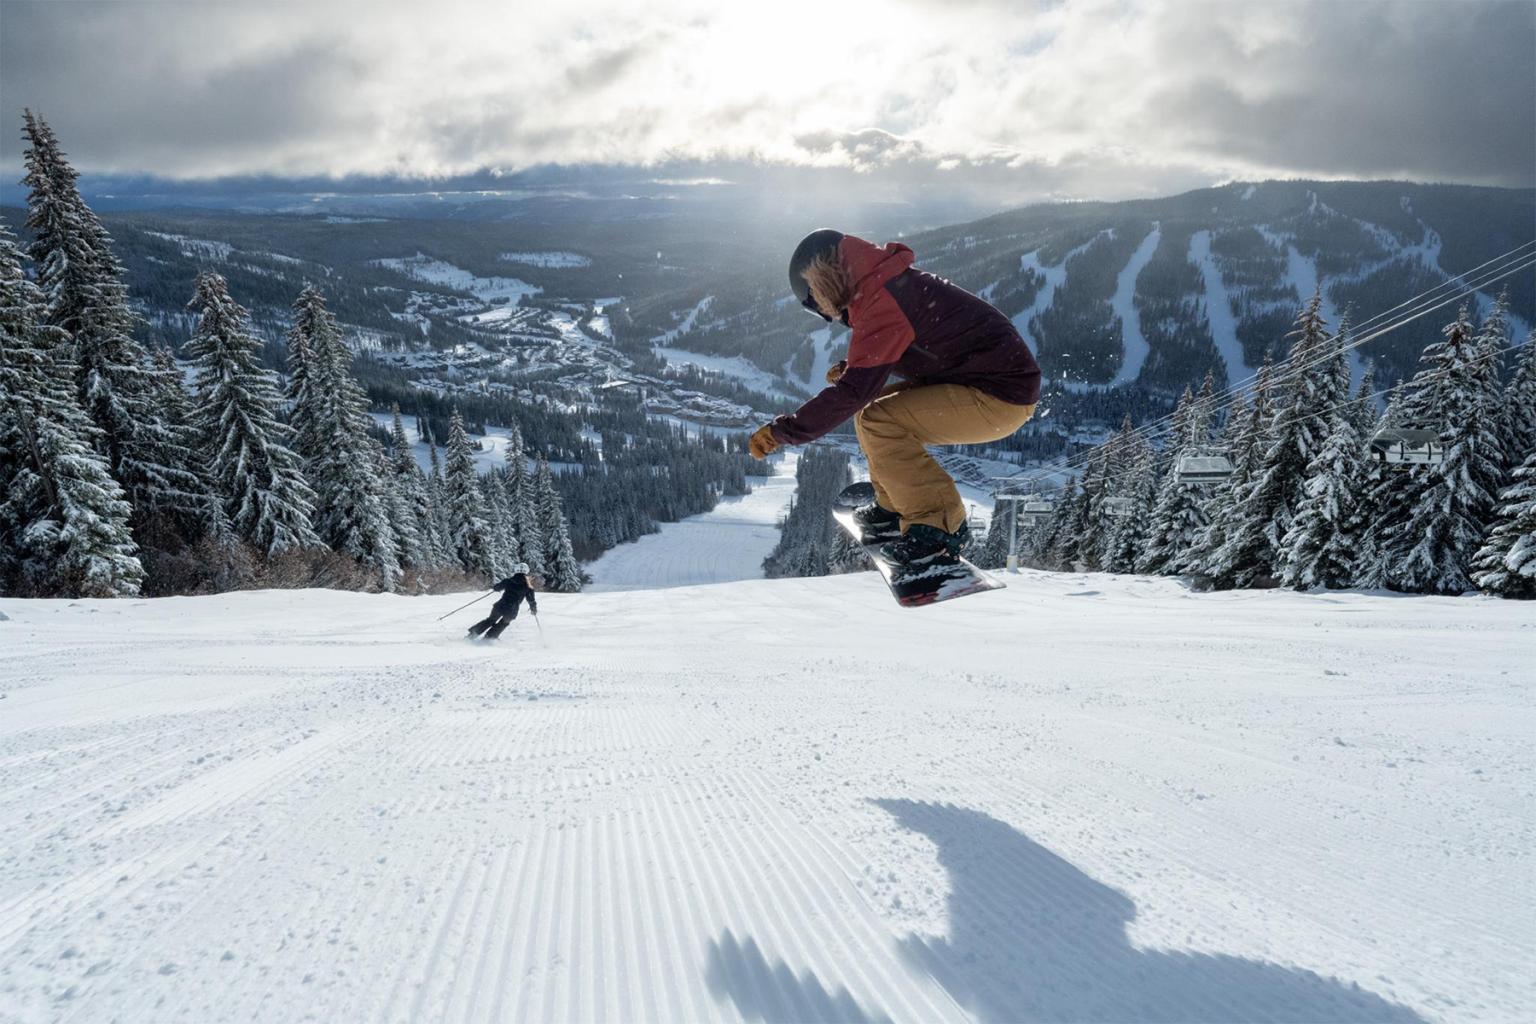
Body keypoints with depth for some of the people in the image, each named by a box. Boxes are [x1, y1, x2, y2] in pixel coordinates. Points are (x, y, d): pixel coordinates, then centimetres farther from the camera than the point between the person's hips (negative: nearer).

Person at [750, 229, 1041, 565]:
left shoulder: (882, 302, -21)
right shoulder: (892, 282, 11)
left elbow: (855, 390, -26)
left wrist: (783, 430, -20)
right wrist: (851, 367, 13)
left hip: (1002, 398, -10)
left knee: (878, 421, -20)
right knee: (871, 406, 8)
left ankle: (940, 524, -12)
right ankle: (896, 508, 14)